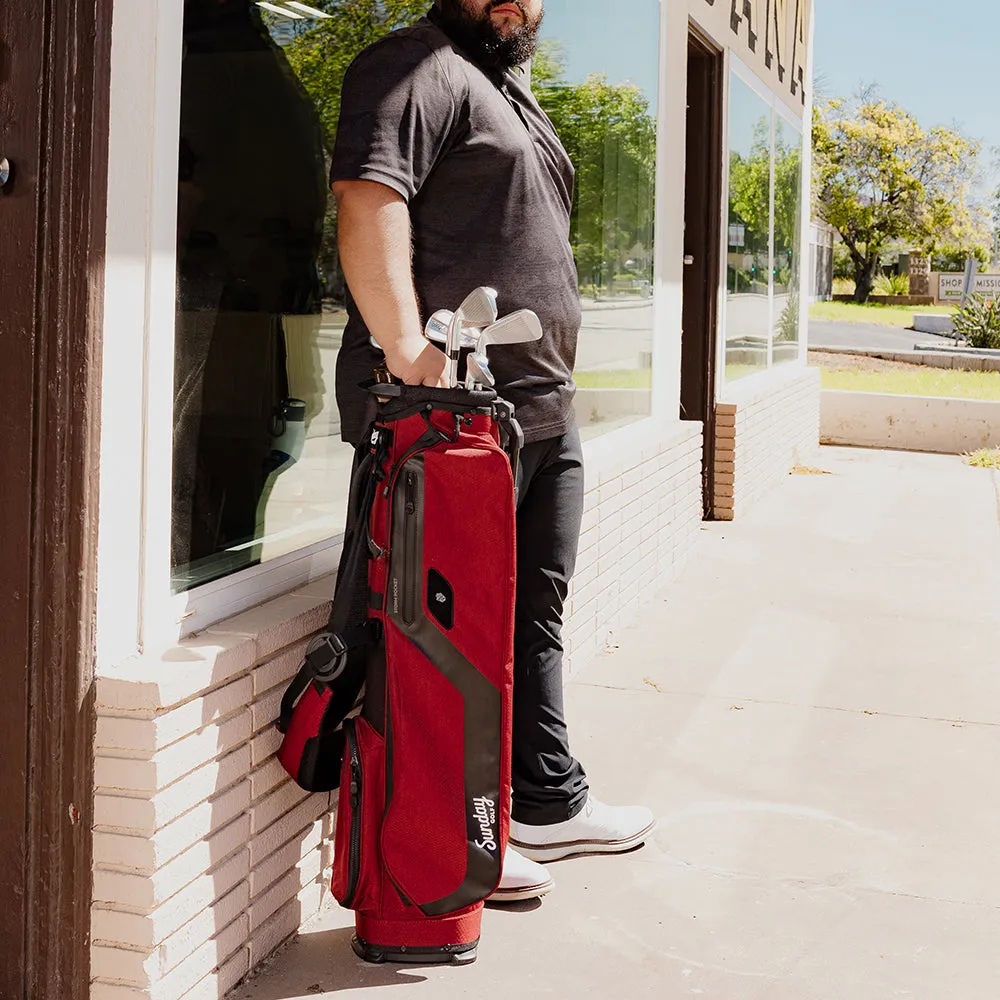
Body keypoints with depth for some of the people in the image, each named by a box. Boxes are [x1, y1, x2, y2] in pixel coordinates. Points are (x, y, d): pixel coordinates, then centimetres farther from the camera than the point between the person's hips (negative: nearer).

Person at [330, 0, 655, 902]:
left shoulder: (515, 90, 24)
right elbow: (369, 200, -22)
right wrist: (407, 348, -32)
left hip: (546, 411, 10)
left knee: (536, 614, 16)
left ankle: (549, 804, 29)